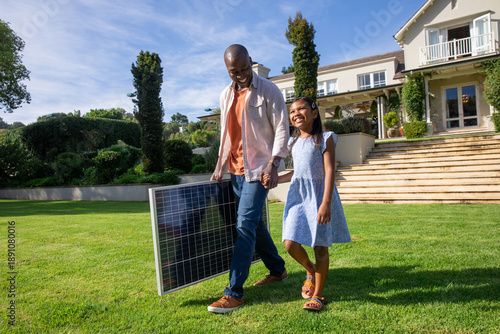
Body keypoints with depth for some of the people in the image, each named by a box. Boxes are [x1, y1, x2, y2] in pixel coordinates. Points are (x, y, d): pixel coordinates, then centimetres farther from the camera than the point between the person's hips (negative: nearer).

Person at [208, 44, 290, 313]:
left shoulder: (269, 91, -5)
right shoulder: (226, 96, 13)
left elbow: (281, 130, -9)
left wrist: (274, 165, -19)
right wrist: (220, 168, 14)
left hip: (259, 167, -7)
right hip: (236, 169, 7)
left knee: (245, 225, -11)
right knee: (254, 222, 14)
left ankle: (234, 293, -6)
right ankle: (277, 269, 32)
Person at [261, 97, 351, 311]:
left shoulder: (325, 139, -5)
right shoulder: (293, 142, 13)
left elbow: (329, 171, -13)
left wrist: (326, 203, -23)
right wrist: (274, 179, 9)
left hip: (319, 195, -5)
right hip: (298, 196, 5)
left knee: (321, 247, 3)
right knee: (290, 244, -3)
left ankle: (317, 295, 20)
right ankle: (310, 271, 30)